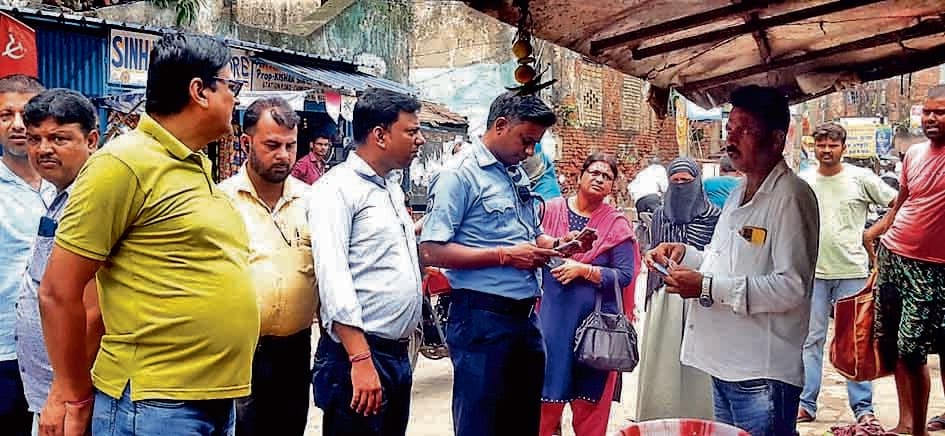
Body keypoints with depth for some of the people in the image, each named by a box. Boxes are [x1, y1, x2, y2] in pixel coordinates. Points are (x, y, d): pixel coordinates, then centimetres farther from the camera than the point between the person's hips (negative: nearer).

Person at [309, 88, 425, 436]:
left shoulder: (394, 191, 16)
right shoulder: (337, 188, -11)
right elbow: (332, 277, -20)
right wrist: (361, 361, -26)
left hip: (399, 355, 8)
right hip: (357, 354, -8)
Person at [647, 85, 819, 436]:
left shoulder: (791, 196, -14)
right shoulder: (738, 195, 16)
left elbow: (792, 287, -22)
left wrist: (708, 287, -22)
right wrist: (685, 254, 7)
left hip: (762, 375, -9)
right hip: (724, 366, 9)